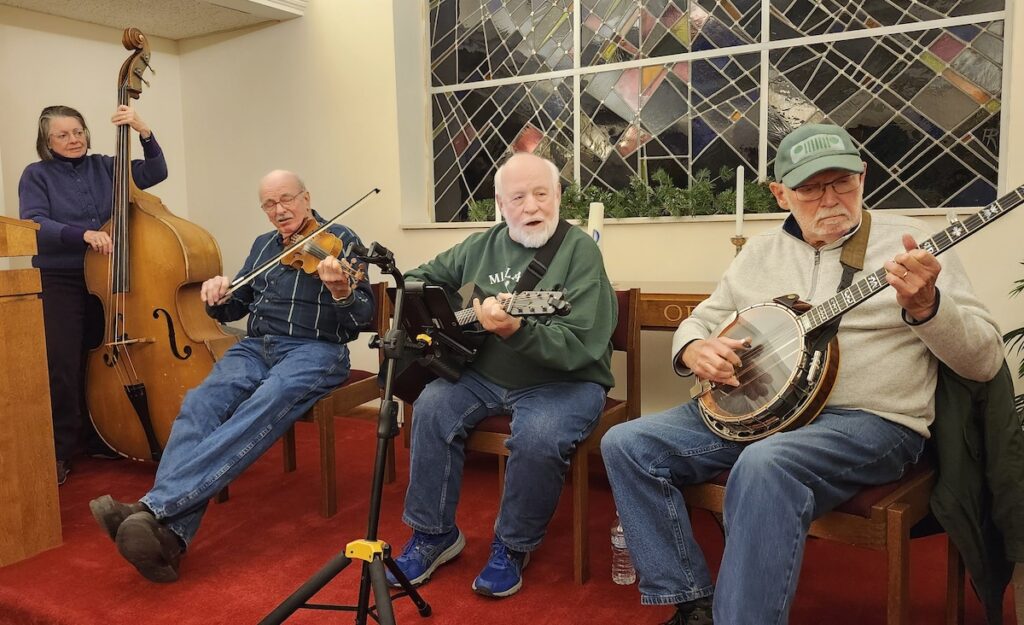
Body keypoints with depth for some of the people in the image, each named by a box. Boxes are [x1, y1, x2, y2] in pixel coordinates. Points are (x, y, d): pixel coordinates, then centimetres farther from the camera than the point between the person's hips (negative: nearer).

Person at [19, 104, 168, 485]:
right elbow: (34, 225, -13)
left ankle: (98, 440, 25)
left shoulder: (104, 167, 9)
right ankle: (61, 451, 6)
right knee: (63, 367, -8)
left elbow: (155, 172, 0)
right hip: (59, 282, -3)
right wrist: (84, 234, -27)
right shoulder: (37, 175, 0)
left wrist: (144, 132, -14)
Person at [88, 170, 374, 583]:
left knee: (264, 406, -35)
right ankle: (172, 532, -38)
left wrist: (341, 290, -26)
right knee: (201, 403, -25)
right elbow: (234, 309, 23)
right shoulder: (263, 245, 23)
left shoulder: (340, 240, 3)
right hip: (256, 346, 5)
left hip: (315, 349, -5)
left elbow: (362, 318, -5)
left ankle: (155, 506, -43)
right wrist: (217, 297, 0)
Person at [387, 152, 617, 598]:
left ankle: (513, 547, -3)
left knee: (538, 436, -32)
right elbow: (420, 277, 20)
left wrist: (517, 331, -39)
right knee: (432, 407, -18)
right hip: (484, 375, 5)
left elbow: (580, 346, -23)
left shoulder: (579, 251, -13)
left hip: (564, 381, -4)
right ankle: (433, 534, 1)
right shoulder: (482, 246, 5)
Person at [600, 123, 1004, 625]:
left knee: (766, 465, -37)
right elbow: (700, 320, 18)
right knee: (626, 445, -9)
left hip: (870, 419, -5)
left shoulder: (908, 243, -1)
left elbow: (984, 362, -5)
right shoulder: (761, 252, 12)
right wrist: (694, 349, -7)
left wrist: (925, 305, -25)